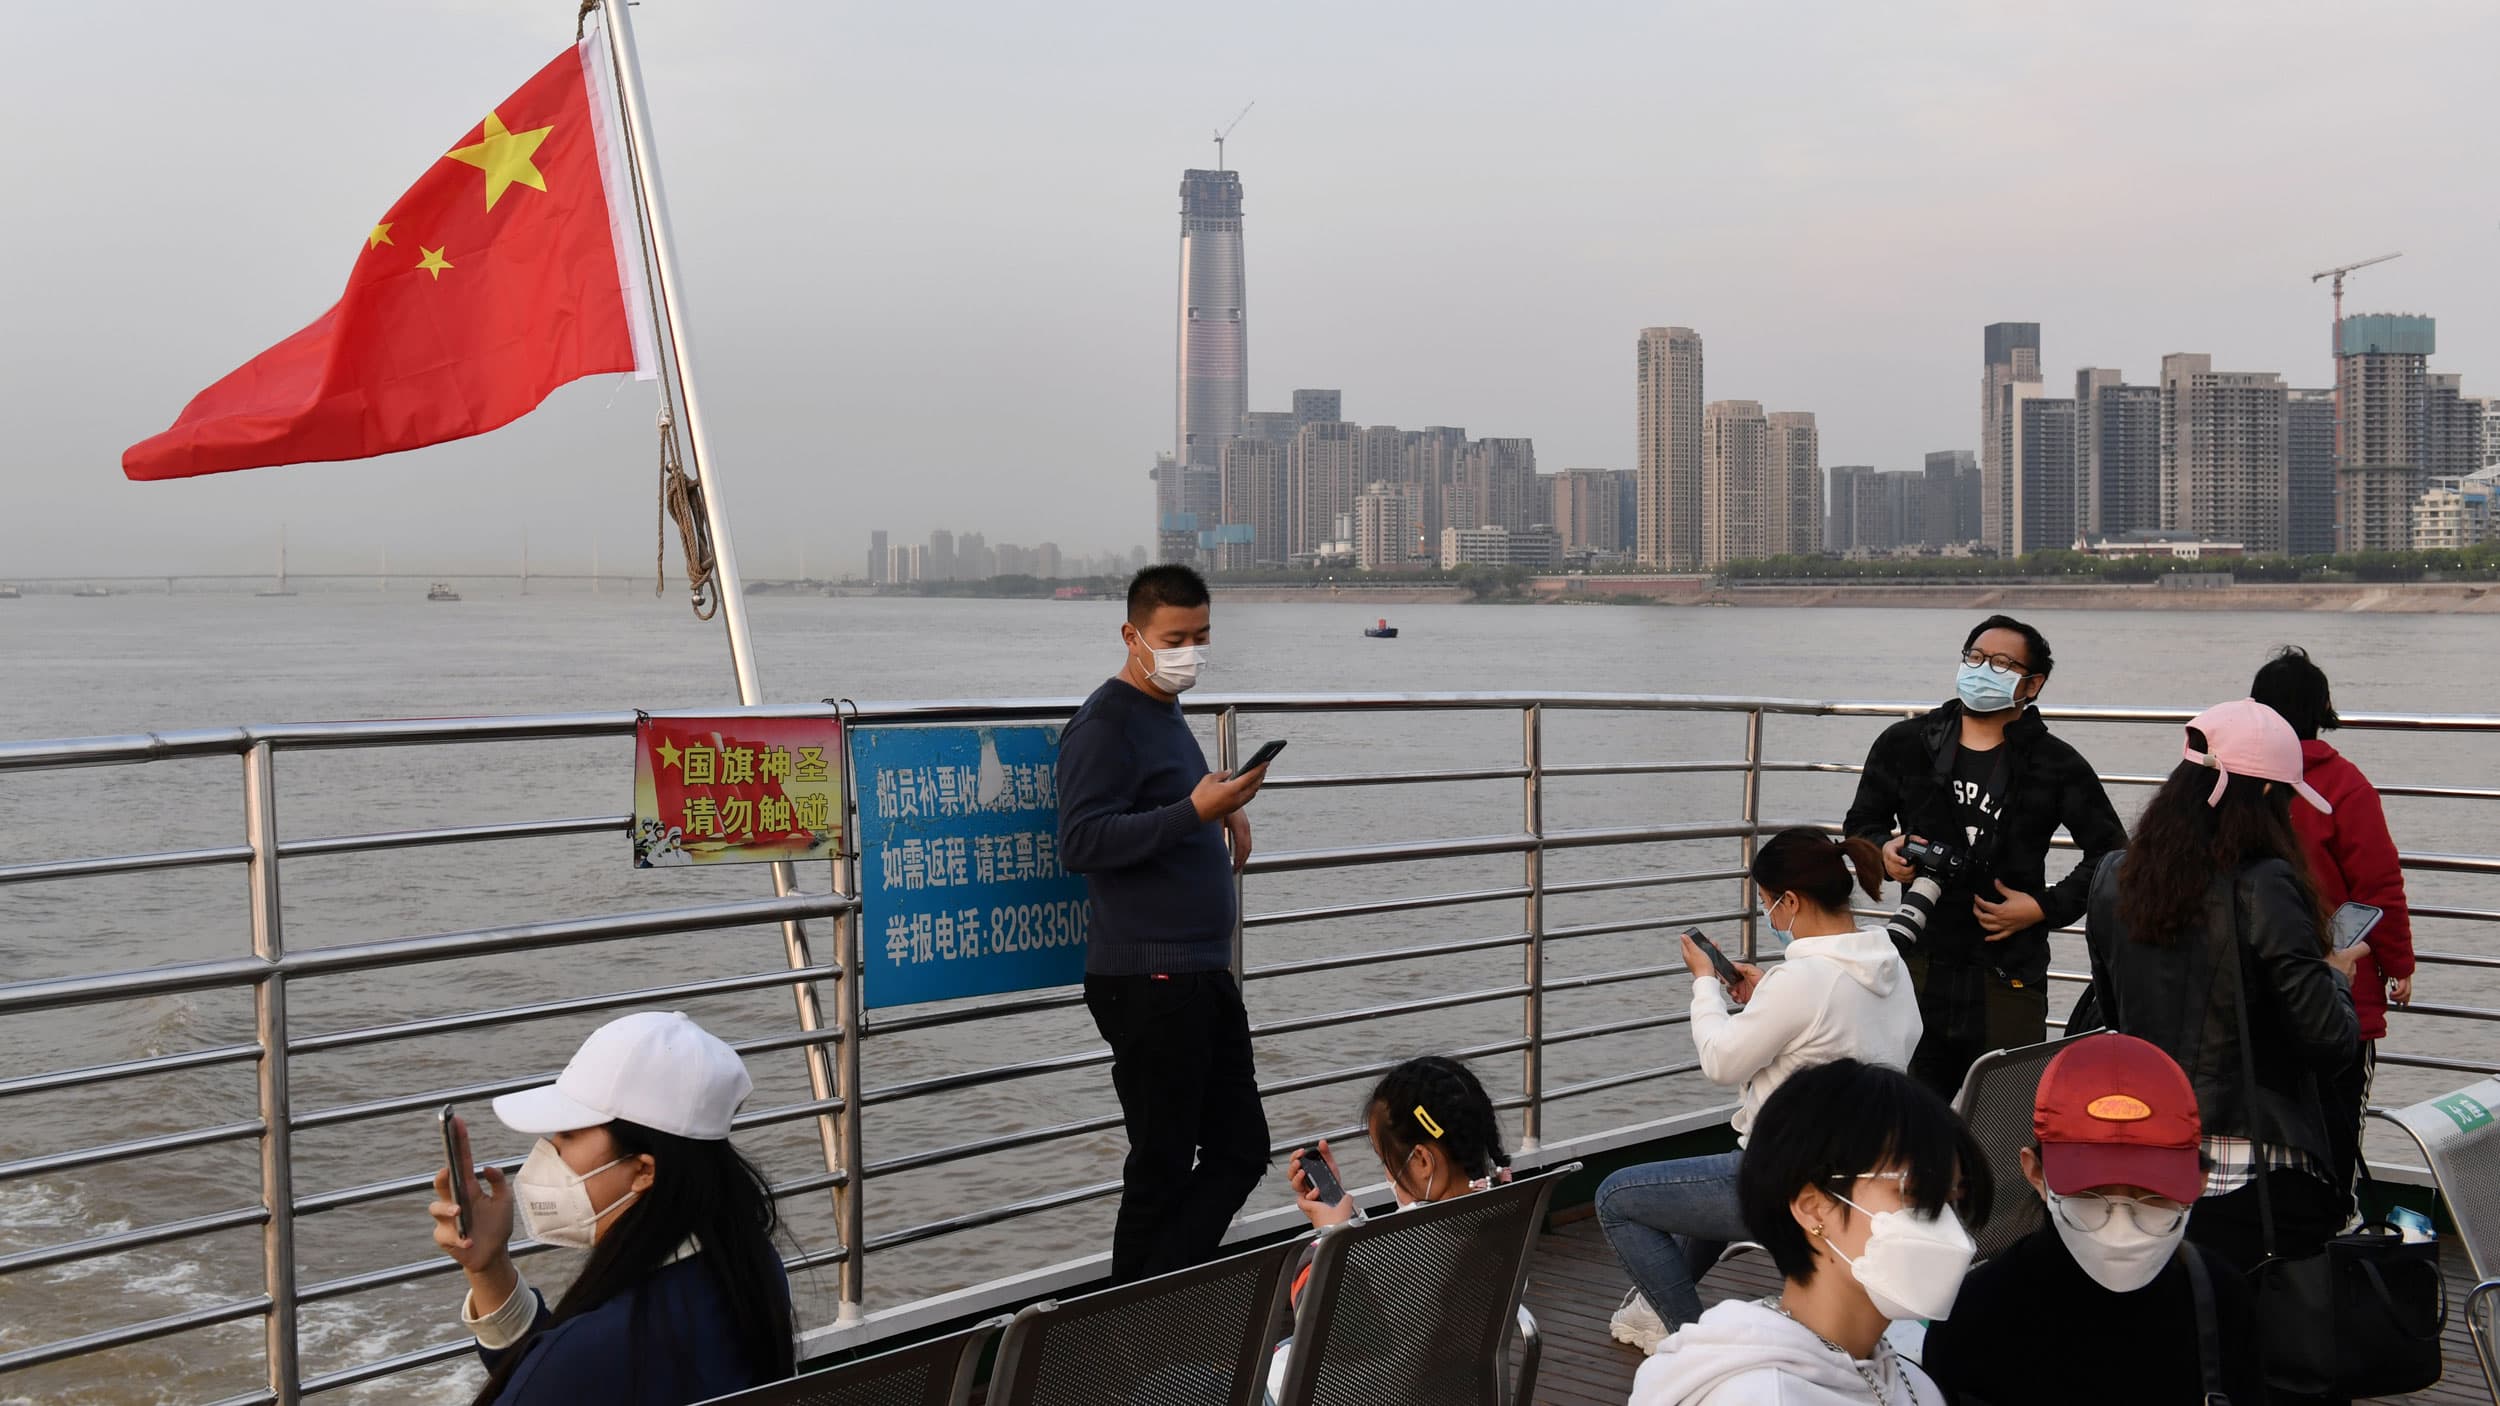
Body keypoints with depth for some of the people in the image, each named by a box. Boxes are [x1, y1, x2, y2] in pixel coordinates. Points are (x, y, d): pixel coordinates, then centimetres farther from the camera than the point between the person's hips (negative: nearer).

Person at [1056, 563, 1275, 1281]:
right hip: (1147, 981, -10)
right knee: (1163, 1168, -3)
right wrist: (1195, 810, -28)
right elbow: (1081, 842, -22)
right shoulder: (1105, 723, -12)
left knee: (1241, 1150, 12)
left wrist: (1224, 809, 13)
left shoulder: (1166, 715, 18)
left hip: (1204, 973, 10)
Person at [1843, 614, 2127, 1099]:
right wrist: (1884, 851, -5)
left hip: (2009, 973, -1)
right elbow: (1860, 824, 18)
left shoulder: (2055, 764, 1)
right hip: (1919, 964, 2)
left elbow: (2110, 853, 7)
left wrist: (2046, 906, -5)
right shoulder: (1905, 744, 6)